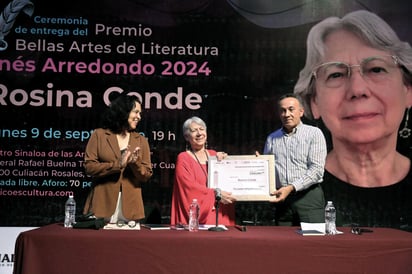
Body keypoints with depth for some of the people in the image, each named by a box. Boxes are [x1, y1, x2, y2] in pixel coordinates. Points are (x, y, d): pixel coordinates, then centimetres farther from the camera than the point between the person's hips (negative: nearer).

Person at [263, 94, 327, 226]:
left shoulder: (314, 133, 2)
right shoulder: (272, 138, 15)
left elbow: (316, 169, -8)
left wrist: (291, 188, -17)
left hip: (308, 196, -3)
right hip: (282, 199, 3)